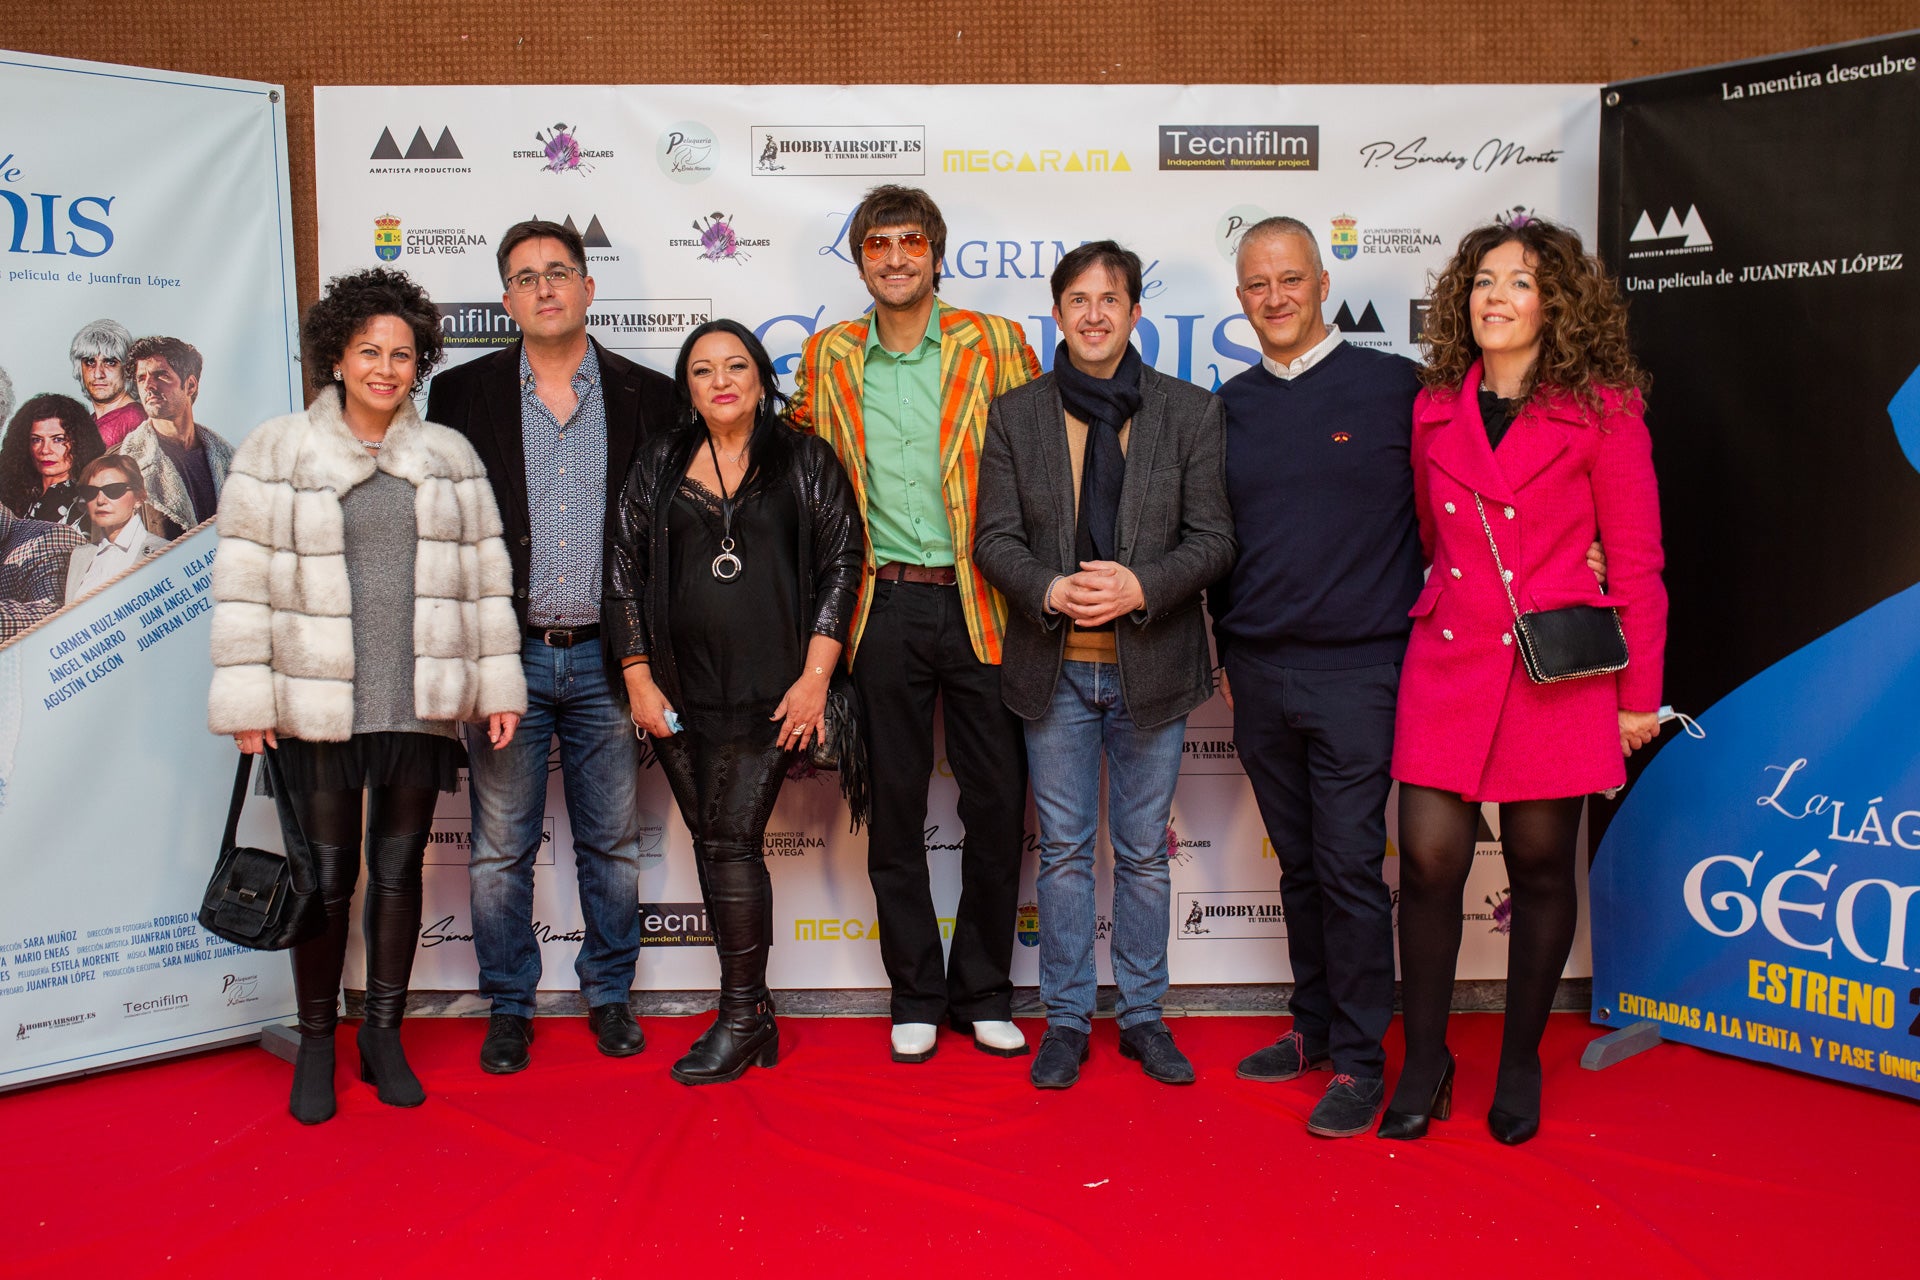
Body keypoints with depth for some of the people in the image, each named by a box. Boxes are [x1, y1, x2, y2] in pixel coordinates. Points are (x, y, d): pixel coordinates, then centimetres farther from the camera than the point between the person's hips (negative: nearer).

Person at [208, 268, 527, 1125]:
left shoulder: (449, 457, 9)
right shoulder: (274, 452, 2)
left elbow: (485, 575, 10)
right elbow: (244, 582, -1)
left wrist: (498, 683, 5)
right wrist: (246, 700, -5)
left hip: (420, 704, 2)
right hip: (315, 708, -2)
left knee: (399, 869, 11)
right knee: (325, 876, 5)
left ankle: (383, 1035, 26)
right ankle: (316, 1042, 24)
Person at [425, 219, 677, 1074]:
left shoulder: (647, 395, 5)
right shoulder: (462, 394, 4)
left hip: (606, 655, 1)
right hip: (506, 654, 0)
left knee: (612, 842, 10)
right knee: (501, 846, 7)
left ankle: (609, 995, 27)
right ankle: (508, 1008, 23)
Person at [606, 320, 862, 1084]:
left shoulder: (806, 461, 4)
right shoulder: (658, 463, 11)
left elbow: (841, 562, 0)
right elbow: (623, 568, 9)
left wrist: (815, 677, -7)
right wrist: (638, 677, 2)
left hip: (770, 691, -3)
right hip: (680, 693, 4)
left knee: (732, 842, -8)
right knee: (712, 844, 7)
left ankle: (740, 1018, 6)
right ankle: (751, 1015, 19)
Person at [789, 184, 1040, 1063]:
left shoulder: (994, 344, 3)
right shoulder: (828, 357, 8)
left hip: (979, 603, -1)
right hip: (884, 605, 1)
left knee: (998, 805, 3)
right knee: (894, 808, 7)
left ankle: (983, 992, 21)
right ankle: (915, 994, 23)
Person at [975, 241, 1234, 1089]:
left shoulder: (1190, 412, 2)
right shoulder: (1015, 414, 5)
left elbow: (1213, 538, -2)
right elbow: (994, 537, 1)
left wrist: (1140, 587, -18)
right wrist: (1047, 590, -18)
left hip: (1151, 665, 0)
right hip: (1053, 667, 1)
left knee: (1144, 852, 10)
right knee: (1063, 851, 8)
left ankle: (1142, 1015, 25)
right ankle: (1066, 1019, 22)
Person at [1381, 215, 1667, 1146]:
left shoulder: (1601, 411, -1)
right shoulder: (1435, 411, 9)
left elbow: (1636, 561, 1)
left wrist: (1640, 695, 0)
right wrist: (1445, 609, 14)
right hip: (1448, 663, 2)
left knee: (1539, 868, 7)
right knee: (1429, 861, -3)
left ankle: (1521, 1065, 25)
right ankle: (1425, 1061, 16)